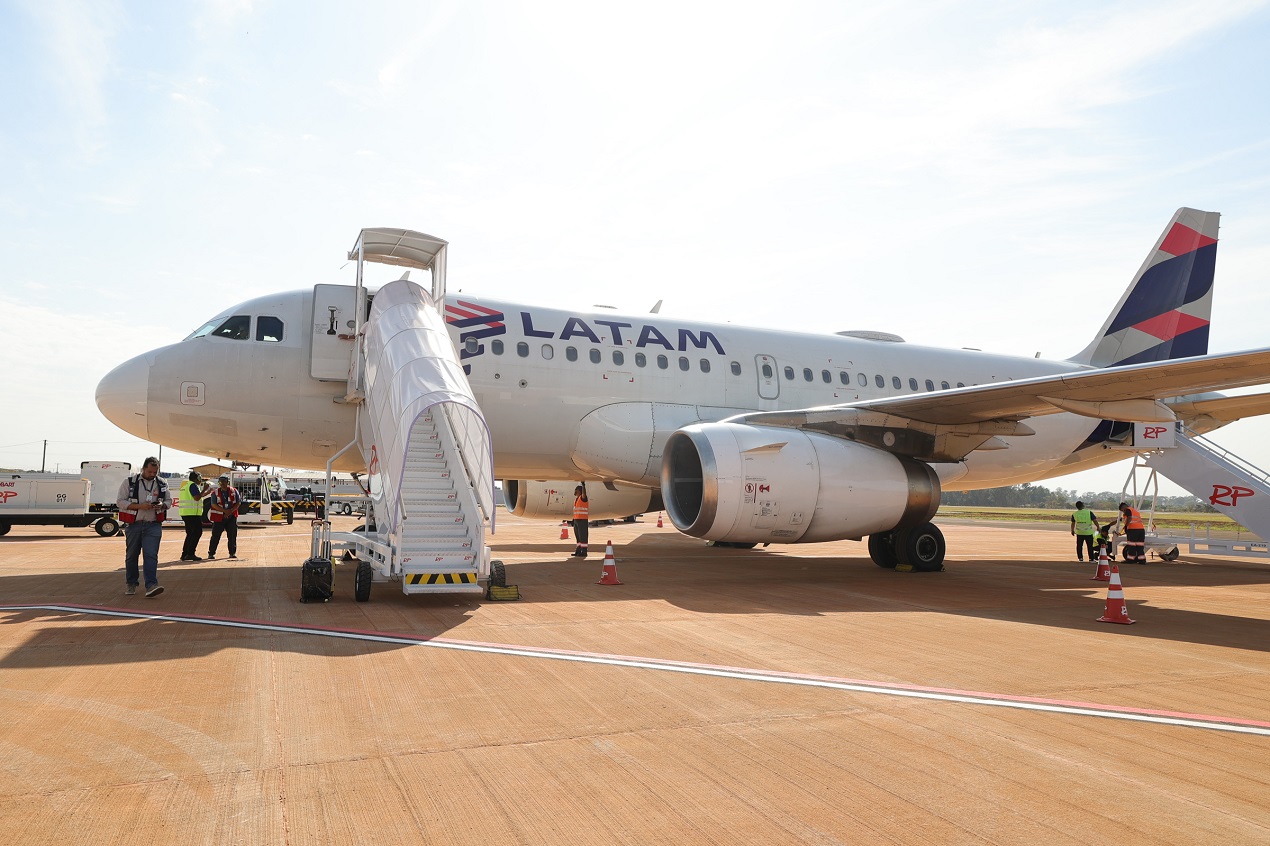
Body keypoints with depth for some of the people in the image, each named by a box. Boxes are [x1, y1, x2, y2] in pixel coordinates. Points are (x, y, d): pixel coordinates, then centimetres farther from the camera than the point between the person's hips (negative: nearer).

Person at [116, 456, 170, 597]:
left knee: (151, 555, -11)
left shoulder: (162, 484, 8)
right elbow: (120, 501, -4)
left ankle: (151, 585, -18)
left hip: (153, 525, 0)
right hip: (133, 525, 0)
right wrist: (140, 506, -17)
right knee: (131, 555, 11)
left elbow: (169, 501, 18)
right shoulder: (129, 482, -1)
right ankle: (130, 584, 27)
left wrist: (162, 505, -6)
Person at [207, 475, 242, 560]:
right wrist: (225, 511, -18)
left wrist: (231, 511, -13)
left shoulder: (234, 491, 4)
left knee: (232, 536, 3)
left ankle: (232, 553, 13)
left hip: (231, 517, 2)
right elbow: (214, 505, -8)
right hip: (219, 517, -2)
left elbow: (238, 503, 2)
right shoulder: (215, 493, 0)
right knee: (215, 536, -3)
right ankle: (211, 554, 5)